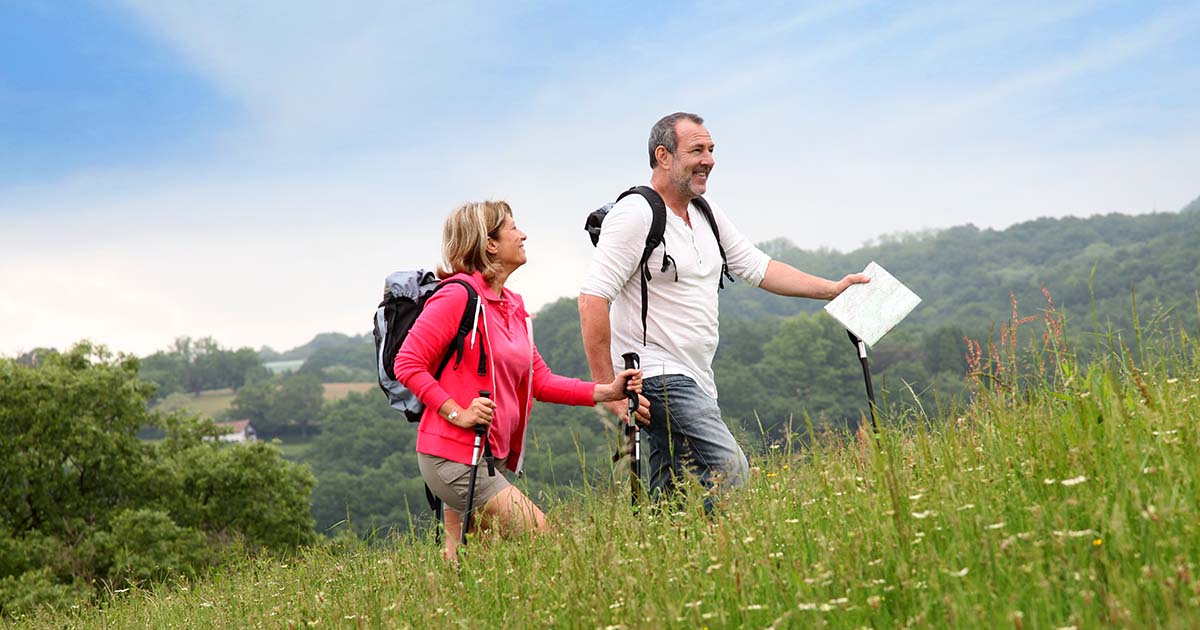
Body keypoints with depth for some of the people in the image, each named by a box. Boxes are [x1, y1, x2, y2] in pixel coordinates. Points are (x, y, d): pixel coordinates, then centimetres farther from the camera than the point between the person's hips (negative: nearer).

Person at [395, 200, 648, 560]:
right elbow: (407, 365, -13)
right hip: (453, 456, -9)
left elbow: (540, 381, 15)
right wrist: (458, 413, -20)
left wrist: (606, 391, 4)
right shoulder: (459, 294, -12)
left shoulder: (514, 306, 15)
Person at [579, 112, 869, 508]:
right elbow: (593, 299, -17)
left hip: (695, 382, 9)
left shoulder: (707, 214, 15)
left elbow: (756, 267, 24)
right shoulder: (636, 215, -12)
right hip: (658, 375, -9)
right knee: (730, 475, -19)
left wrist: (832, 289, 17)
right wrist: (607, 387, -21)